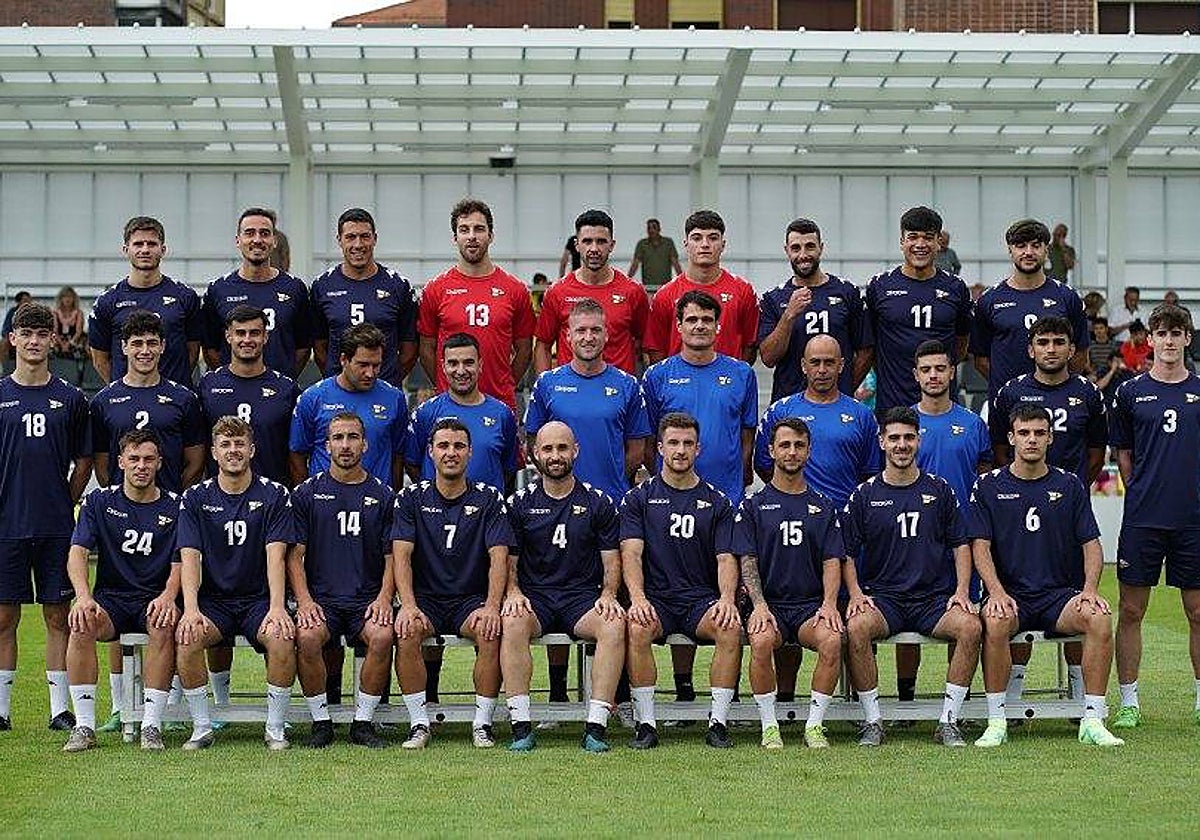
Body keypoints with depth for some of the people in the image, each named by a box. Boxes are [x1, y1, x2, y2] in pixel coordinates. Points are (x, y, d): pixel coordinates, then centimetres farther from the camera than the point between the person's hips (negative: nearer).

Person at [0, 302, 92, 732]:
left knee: (58, 616, 4)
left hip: (57, 528, 1)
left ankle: (60, 707, 9)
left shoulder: (70, 399, 6)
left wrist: (64, 505, 5)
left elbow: (83, 462, 12)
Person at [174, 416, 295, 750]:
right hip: (212, 600, 1)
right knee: (186, 638, -30)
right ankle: (202, 728, -13)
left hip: (259, 598, -1)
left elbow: (275, 556, -8)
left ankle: (275, 729, -13)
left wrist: (277, 607, -24)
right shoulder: (195, 497, 5)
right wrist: (191, 608, -22)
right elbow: (190, 557, -4)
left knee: (282, 640, -32)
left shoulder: (274, 495, 2)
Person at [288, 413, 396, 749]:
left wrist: (384, 598, -7)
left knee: (382, 636, -31)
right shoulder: (306, 493, 9)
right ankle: (321, 721, -14)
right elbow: (294, 554, 6)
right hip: (321, 598, 0)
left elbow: (392, 556, 10)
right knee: (307, 637, -32)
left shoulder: (382, 495, 11)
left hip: (368, 599, 0)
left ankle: (363, 722, -15)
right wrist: (304, 601, -9)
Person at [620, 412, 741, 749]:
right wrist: (637, 597, -20)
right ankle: (646, 723, -25)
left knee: (731, 628, -31)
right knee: (637, 628, -34)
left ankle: (719, 721, -23)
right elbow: (631, 553, -1)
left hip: (701, 598, 1)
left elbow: (726, 558, 4)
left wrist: (727, 598, -17)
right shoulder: (639, 498, 10)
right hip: (655, 598, -1)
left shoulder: (717, 502, 14)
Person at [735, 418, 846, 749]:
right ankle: (769, 726, -20)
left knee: (832, 640, -32)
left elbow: (832, 562, 8)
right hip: (769, 603, -1)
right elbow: (748, 561, 2)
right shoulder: (753, 506, 11)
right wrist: (759, 606, -15)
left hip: (811, 604, 1)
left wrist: (829, 603, -11)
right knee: (761, 641, -35)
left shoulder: (823, 508, 17)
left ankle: (815, 724, -18)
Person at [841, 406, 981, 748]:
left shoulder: (939, 490, 11)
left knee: (970, 626, -30)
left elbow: (960, 545, 14)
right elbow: (847, 553, 9)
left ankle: (949, 721, -18)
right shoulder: (865, 494, 8)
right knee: (856, 627, -34)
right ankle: (872, 721, -20)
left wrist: (962, 592, -1)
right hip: (882, 596, -1)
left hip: (934, 597, 1)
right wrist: (855, 594, -8)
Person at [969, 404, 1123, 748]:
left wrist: (1090, 589, -9)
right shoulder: (989, 485, 6)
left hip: (1059, 594, 2)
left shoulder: (1068, 485, 11)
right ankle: (996, 722, -25)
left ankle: (1093, 720, -22)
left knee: (1100, 618, -30)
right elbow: (980, 545, 0)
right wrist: (997, 592, -17)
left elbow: (1091, 544, 9)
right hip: (1009, 594, -2)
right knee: (995, 622, -36)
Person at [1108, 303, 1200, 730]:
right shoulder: (1131, 392, 4)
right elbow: (1123, 454, 11)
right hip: (1142, 518, -1)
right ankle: (1128, 702, 10)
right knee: (1131, 610, 1)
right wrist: (1143, 493, 5)